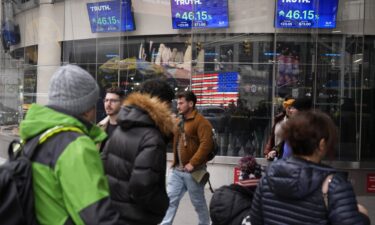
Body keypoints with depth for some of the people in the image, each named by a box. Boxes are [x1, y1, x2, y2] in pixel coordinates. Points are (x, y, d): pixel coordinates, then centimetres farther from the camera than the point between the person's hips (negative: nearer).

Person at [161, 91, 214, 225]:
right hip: (176, 169, 6)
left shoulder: (201, 121, -11)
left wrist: (193, 163, -22)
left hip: (192, 171, -6)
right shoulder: (178, 122, 13)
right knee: (170, 199, 4)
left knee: (198, 202, 8)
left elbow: (206, 144, -21)